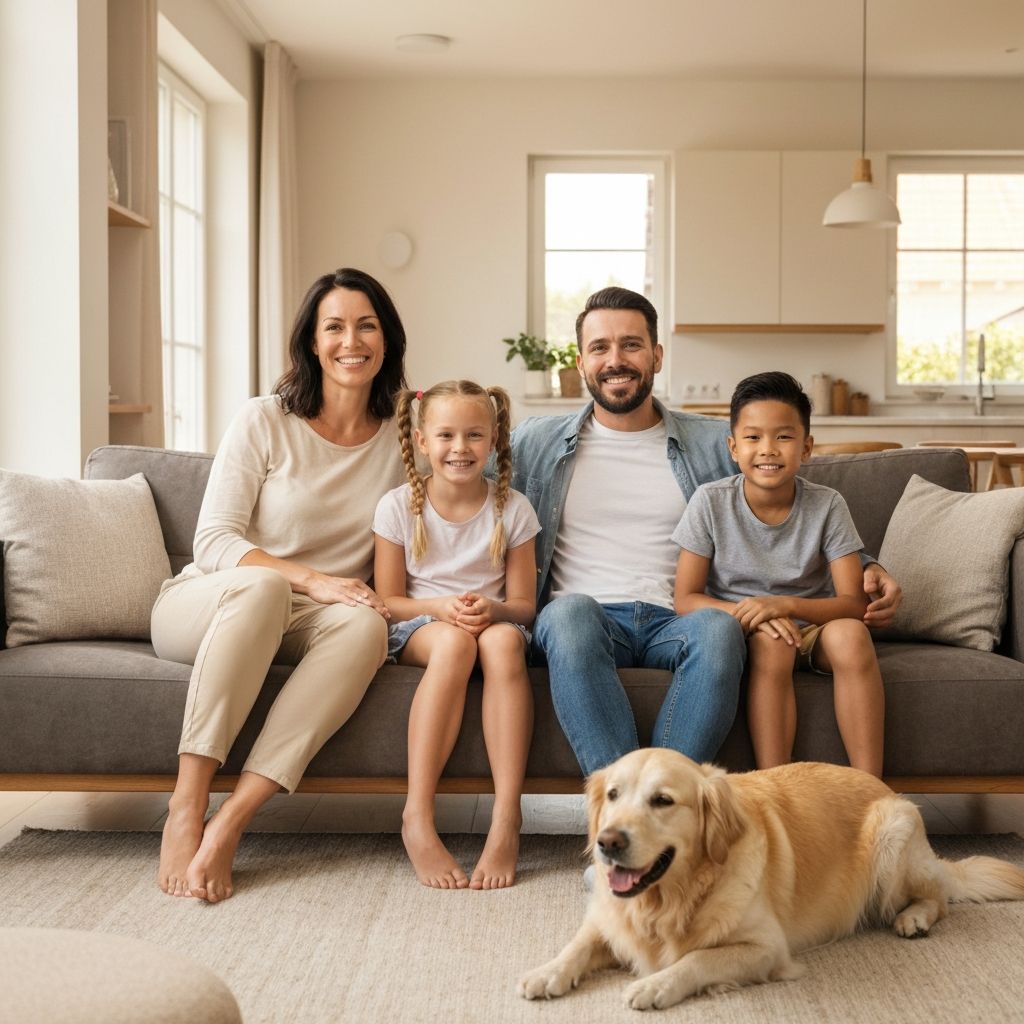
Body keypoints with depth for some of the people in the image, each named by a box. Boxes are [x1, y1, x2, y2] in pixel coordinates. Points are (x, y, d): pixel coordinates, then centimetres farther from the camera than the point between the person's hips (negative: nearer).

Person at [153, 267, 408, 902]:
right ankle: (186, 807, -39)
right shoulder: (265, 421, -4)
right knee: (261, 585, -38)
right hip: (203, 607, -2)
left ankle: (231, 823, -39)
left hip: (294, 629, 3)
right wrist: (311, 579, -26)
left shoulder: (400, 440, 6)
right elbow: (214, 541, -11)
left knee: (367, 625, -32)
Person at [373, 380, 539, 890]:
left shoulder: (511, 508, 2)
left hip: (493, 623, 1)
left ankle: (506, 818, -39)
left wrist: (493, 610, -21)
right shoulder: (398, 506, -1)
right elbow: (388, 601, -1)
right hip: (417, 628, -1)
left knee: (502, 640, -36)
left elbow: (523, 604, 2)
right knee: (454, 641, -37)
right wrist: (439, 607, -20)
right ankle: (417, 818, -38)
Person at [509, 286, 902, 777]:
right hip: (581, 623, 0)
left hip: (676, 623, 1)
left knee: (718, 626, -34)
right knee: (569, 611, -37)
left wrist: (866, 569, 1)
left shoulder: (715, 445, 16)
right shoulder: (534, 443, 15)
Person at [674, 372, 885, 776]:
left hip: (811, 626, 1)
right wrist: (747, 613, -28)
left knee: (850, 635, -31)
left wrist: (784, 605, -29)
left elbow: (854, 603, -12)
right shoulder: (710, 502, -9)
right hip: (742, 634, -1)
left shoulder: (827, 506, -8)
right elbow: (685, 600, -9)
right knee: (771, 643, -34)